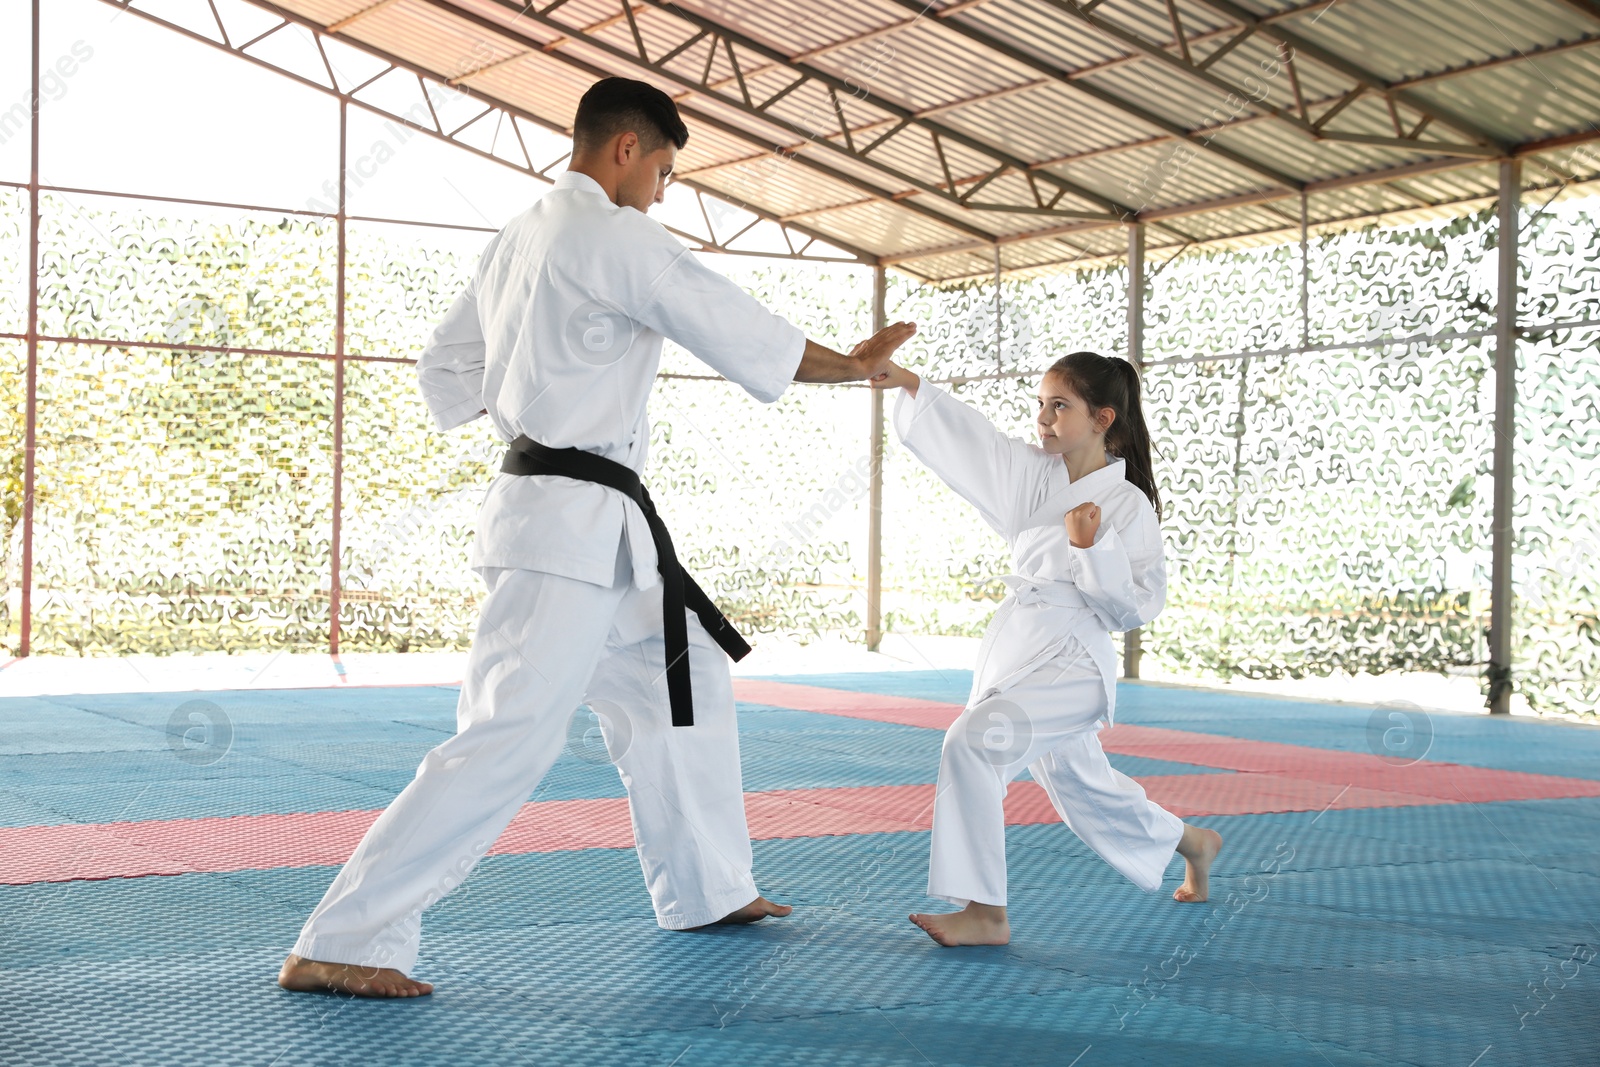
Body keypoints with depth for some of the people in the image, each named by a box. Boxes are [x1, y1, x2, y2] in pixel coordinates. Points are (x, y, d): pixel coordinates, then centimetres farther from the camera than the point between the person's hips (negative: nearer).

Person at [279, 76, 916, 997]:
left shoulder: (518, 239, 16)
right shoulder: (616, 239, -12)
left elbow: (447, 370, 21)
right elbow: (744, 334, -9)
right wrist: (855, 365, 5)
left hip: (598, 534, 11)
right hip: (574, 518, -11)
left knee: (682, 688, 20)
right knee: (510, 740, -13)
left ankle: (706, 891, 33)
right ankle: (344, 943, -11)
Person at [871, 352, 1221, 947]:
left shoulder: (1128, 505, -9)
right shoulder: (1033, 473, 6)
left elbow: (1138, 607, -11)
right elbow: (966, 437, -5)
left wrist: (1092, 547, -23)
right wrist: (908, 383, -19)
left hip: (1071, 662, -7)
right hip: (1016, 650, 7)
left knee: (973, 741, -27)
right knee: (1083, 790, 22)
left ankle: (985, 914, -20)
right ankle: (1193, 843, 50)